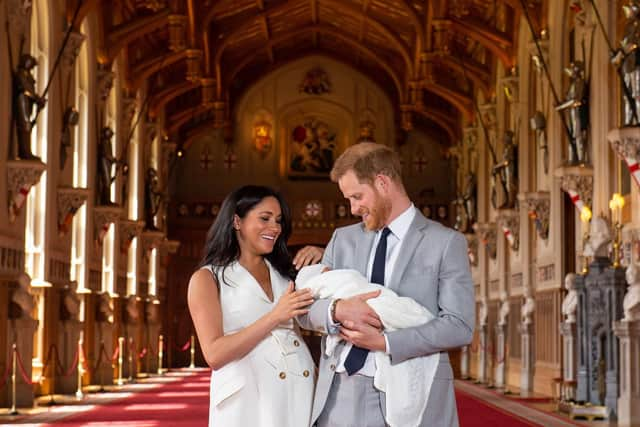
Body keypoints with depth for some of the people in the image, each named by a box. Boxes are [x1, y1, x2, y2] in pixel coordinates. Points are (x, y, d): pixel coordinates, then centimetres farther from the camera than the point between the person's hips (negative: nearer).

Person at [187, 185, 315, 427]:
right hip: (247, 399, -5)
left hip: (300, 394, 5)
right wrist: (274, 317, -16)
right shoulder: (207, 278, 1)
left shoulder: (284, 273, 16)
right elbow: (214, 354, -10)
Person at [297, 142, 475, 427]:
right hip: (340, 395, 4)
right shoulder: (343, 239, 14)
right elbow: (305, 309, 9)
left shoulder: (446, 242, 0)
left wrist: (384, 342, -15)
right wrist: (337, 310, -13)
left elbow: (460, 326, -8)